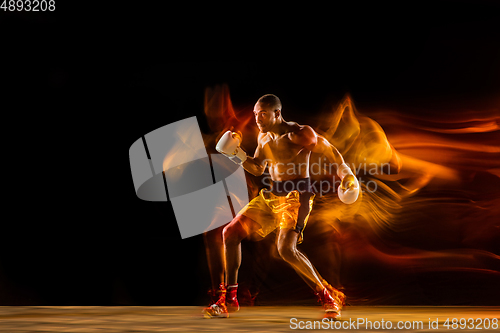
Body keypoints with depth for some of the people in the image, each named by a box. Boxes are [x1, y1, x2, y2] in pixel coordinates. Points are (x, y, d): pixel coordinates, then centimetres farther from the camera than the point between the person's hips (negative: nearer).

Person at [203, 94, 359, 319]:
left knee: (286, 249, -27)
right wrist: (237, 154, 4)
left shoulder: (299, 134, -14)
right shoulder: (263, 137, 10)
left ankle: (328, 297, -9)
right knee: (230, 232, 3)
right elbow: (257, 169, 20)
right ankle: (229, 300, 11)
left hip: (296, 196, -8)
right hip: (272, 195, 8)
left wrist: (346, 175, -8)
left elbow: (330, 151, -5)